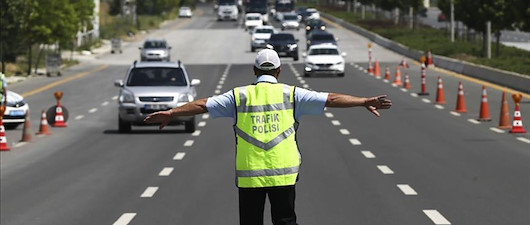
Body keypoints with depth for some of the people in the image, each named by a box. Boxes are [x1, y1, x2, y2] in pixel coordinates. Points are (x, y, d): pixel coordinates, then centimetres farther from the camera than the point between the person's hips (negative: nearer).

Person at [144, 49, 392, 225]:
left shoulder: (239, 96, 3)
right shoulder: (291, 94, 2)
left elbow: (203, 105, 5)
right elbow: (331, 99, 0)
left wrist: (170, 113, 14)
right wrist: (365, 102, 4)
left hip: (249, 174, 0)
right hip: (283, 173, 0)